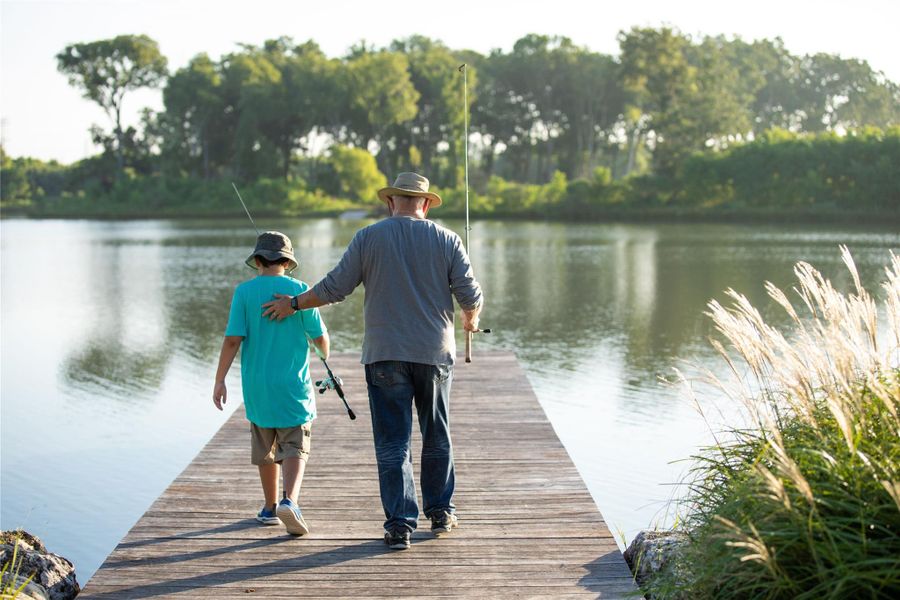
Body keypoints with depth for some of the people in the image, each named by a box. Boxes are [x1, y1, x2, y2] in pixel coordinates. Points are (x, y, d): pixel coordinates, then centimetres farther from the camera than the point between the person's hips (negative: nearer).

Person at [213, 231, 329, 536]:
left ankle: (270, 508, 27)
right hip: (293, 386, -2)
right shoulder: (299, 290, -4)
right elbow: (320, 337, 1)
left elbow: (233, 339, -9)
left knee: (265, 450, 16)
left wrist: (219, 380, -3)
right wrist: (326, 355, 24)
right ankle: (290, 501, -24)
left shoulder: (245, 291, -4)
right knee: (295, 448, -1)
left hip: (257, 387, 2)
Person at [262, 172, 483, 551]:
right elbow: (470, 295, 0)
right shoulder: (446, 240, 1)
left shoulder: (369, 237, -2)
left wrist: (294, 304, 13)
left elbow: (335, 287, -2)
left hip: (385, 355, -1)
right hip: (435, 353, 1)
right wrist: (471, 320, 23)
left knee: (393, 442, 2)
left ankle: (400, 524, -1)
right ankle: (440, 512, 25)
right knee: (437, 436, 17)